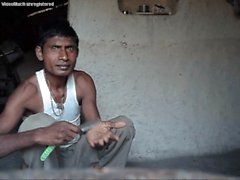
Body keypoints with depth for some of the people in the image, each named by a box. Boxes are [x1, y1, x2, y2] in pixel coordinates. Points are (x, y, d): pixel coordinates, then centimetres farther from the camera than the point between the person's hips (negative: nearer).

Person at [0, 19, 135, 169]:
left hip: (76, 155, 4)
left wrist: (94, 132, -39)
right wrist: (38, 136, -52)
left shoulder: (83, 82, -11)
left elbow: (94, 122, -12)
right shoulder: (28, 91, -25)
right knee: (38, 123, -33)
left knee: (125, 124, -12)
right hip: (43, 161, -4)